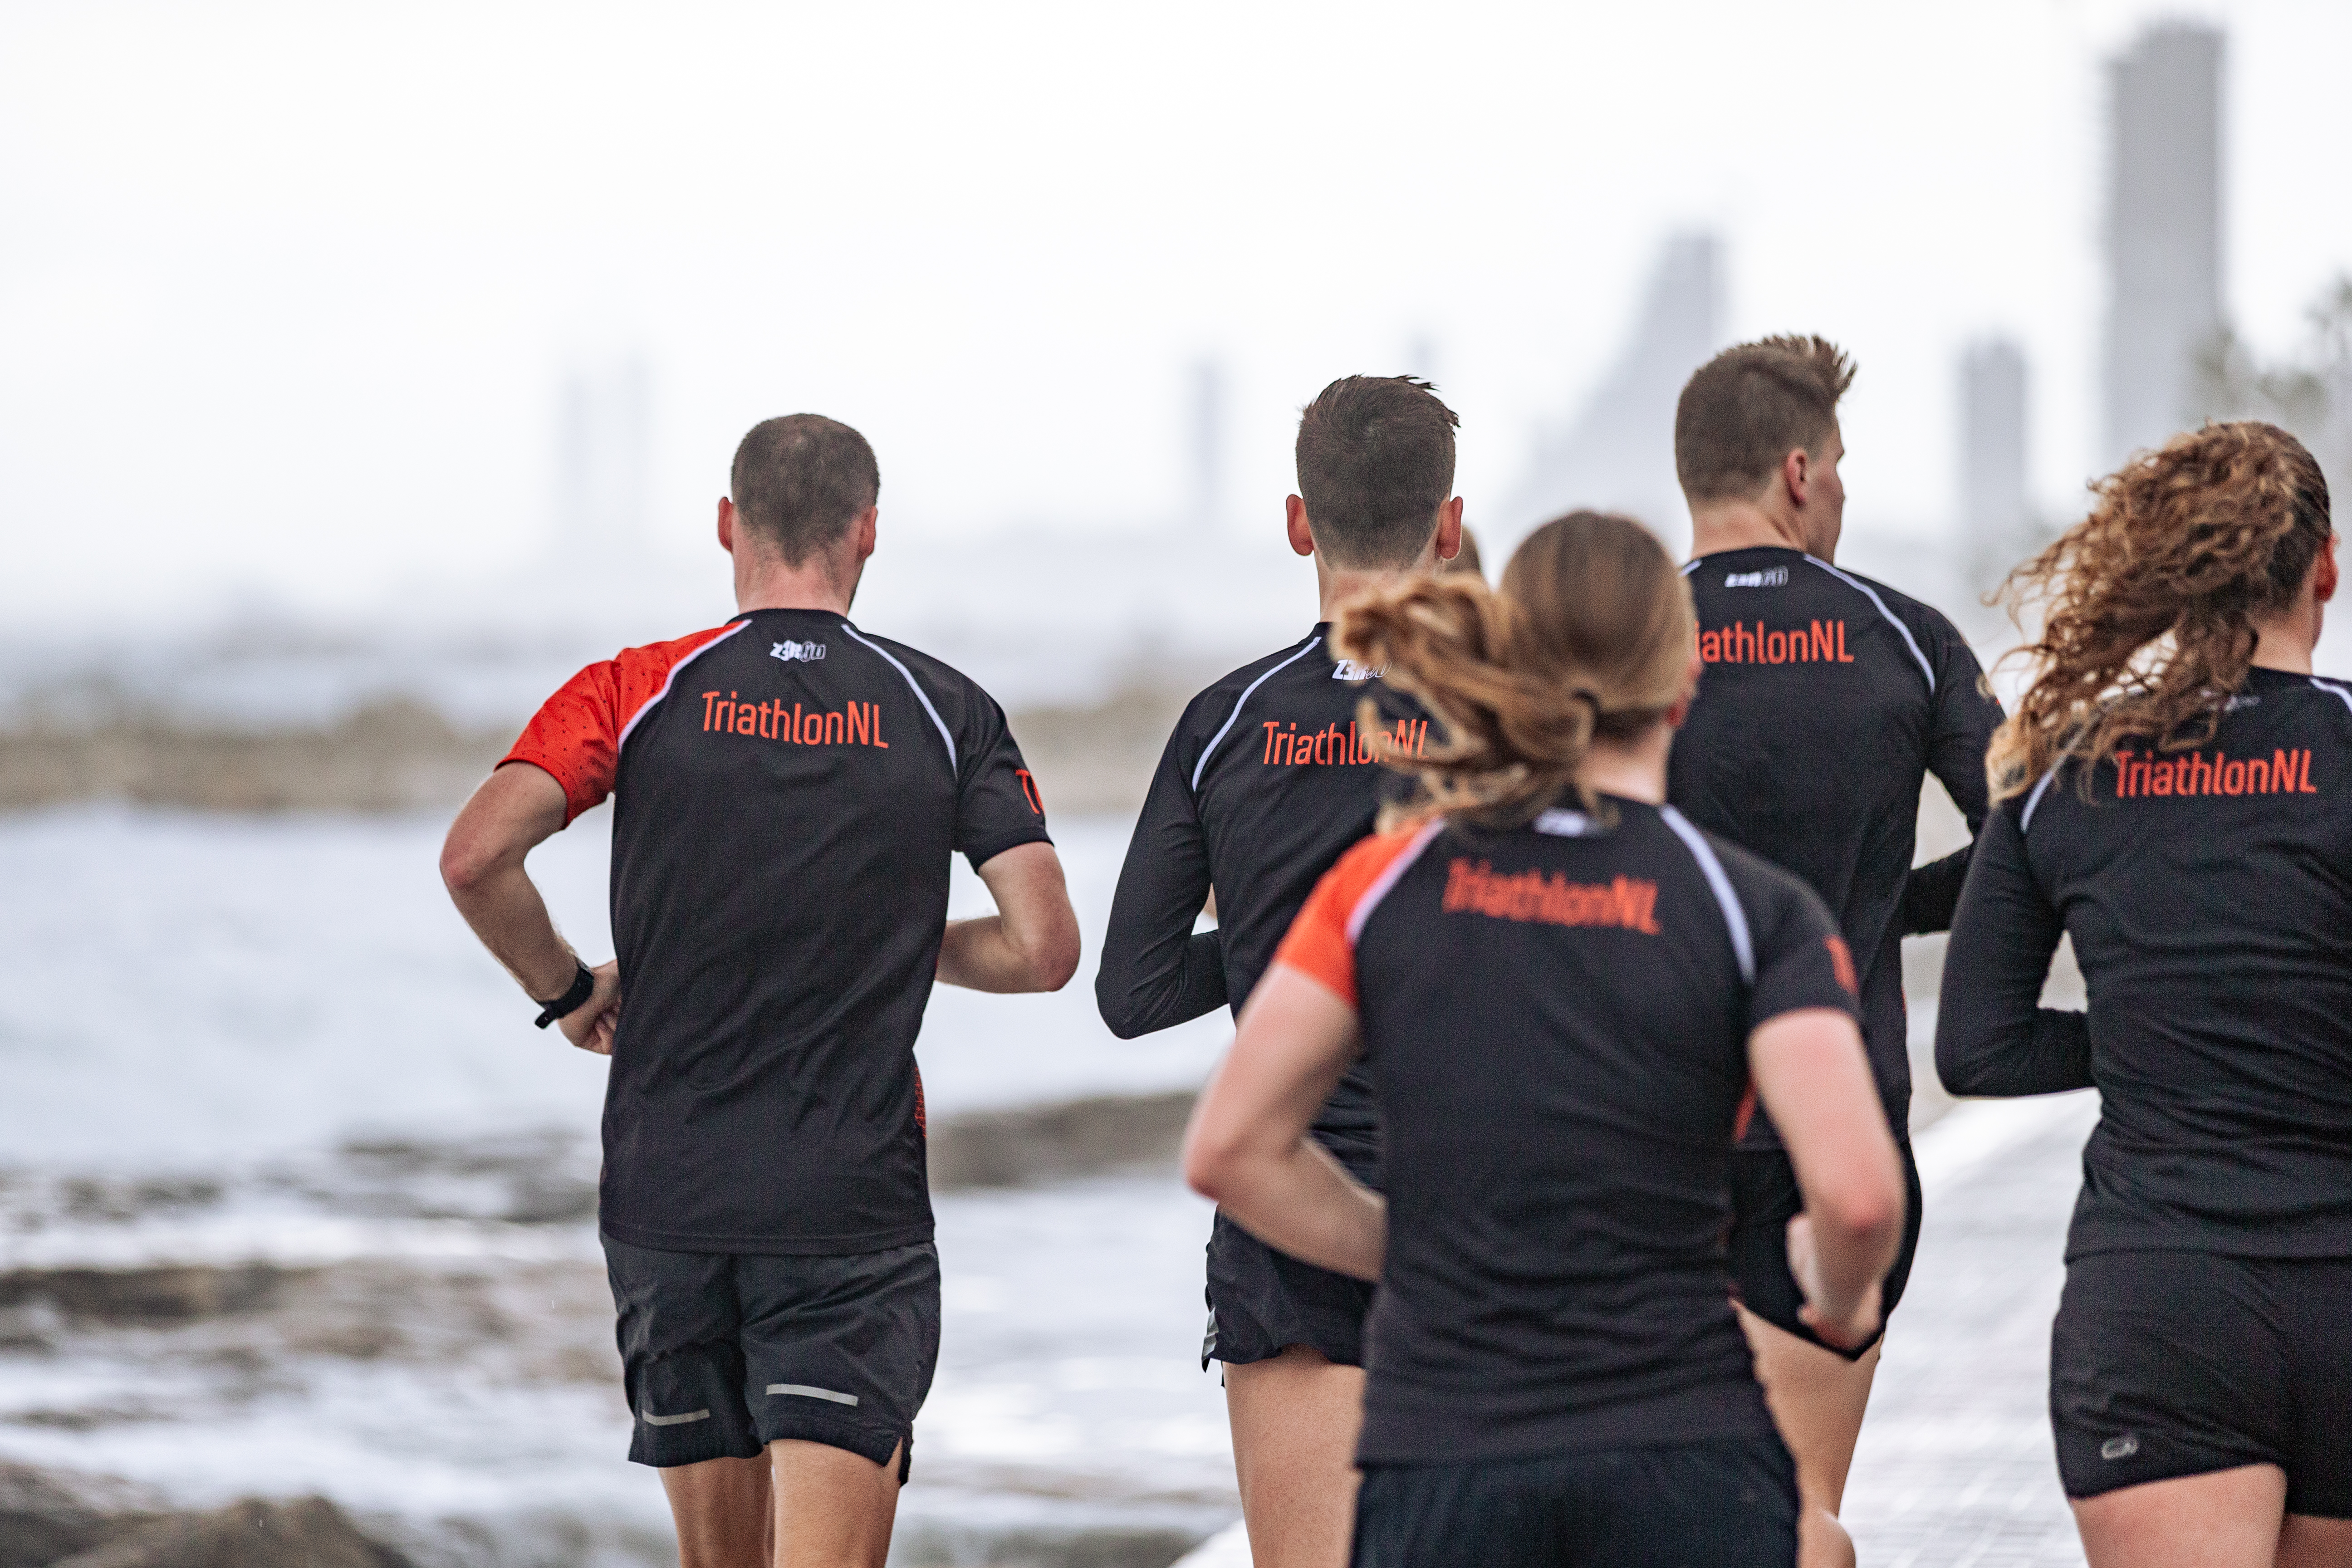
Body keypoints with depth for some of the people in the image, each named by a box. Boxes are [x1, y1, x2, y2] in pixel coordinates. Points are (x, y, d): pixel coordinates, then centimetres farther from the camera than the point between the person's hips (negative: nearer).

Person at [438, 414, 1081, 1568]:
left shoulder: (636, 693, 1)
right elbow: (1041, 948, -3)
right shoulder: (946, 713, 1)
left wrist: (566, 990, 6)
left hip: (668, 1201, 2)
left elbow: (475, 857, -12)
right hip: (855, 1208, -2)